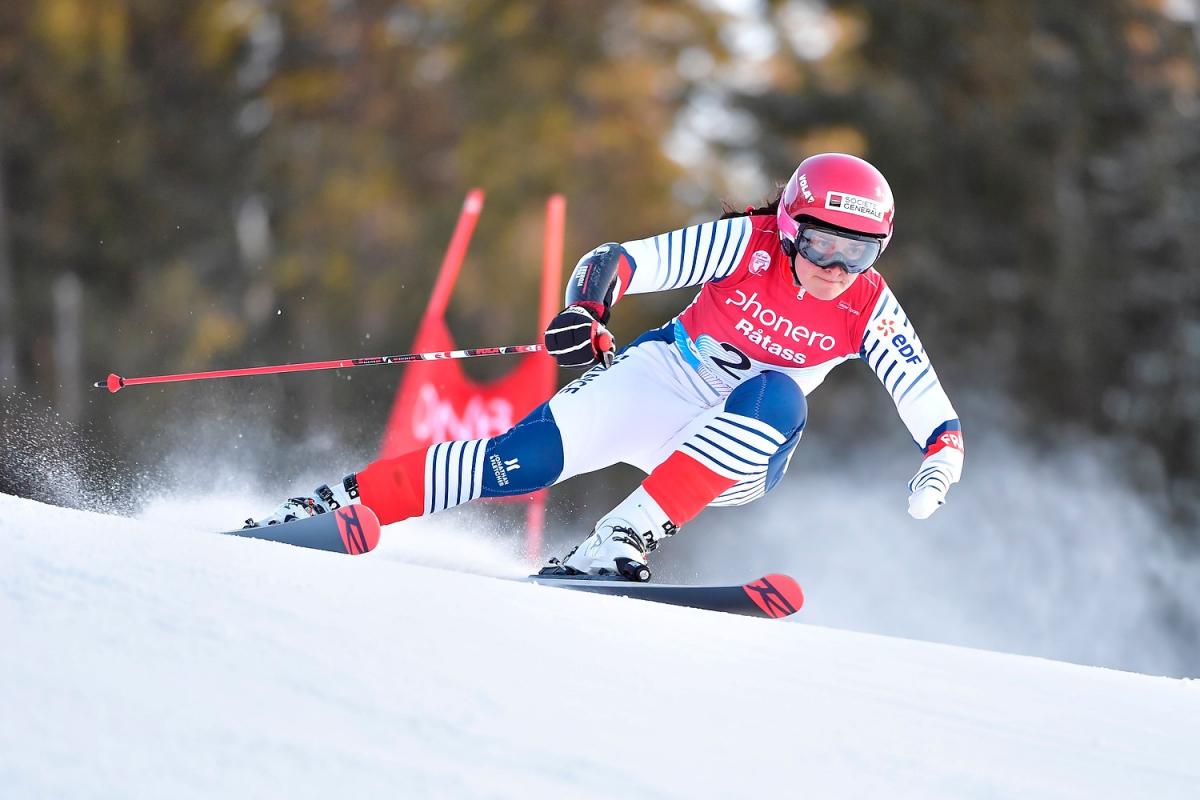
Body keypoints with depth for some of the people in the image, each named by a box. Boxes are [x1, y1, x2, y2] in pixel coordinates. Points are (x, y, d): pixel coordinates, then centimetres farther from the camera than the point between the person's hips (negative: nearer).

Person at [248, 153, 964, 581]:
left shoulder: (870, 310, -11)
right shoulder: (747, 244, -16)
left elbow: (932, 410, -8)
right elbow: (618, 261, -17)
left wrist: (940, 464, -29)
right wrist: (585, 311, -36)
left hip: (742, 456, 1)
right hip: (660, 380, -1)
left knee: (776, 397, -34)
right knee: (527, 457, -23)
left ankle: (626, 536, -38)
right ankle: (335, 504, -17)